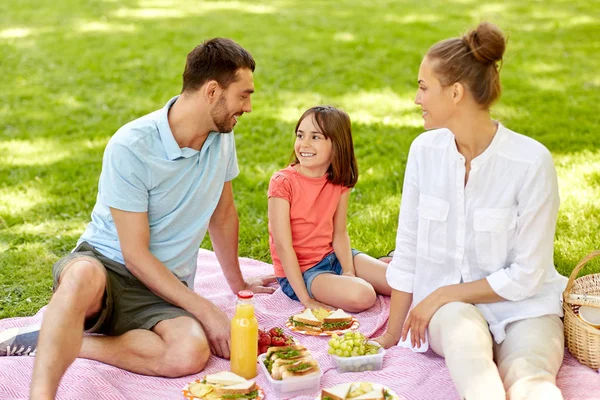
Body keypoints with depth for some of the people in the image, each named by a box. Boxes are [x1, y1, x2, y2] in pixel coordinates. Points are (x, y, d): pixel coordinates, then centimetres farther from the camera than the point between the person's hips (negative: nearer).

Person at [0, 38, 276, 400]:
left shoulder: (222, 136, 1)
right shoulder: (131, 146, -18)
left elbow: (223, 214, 17)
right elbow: (136, 255, -17)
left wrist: (238, 284, 27)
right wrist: (207, 310, -19)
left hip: (163, 288, 5)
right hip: (104, 263, -5)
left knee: (191, 354, -31)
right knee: (84, 277, -43)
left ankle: (55, 340, -17)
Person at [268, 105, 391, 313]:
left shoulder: (339, 182, -1)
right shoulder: (283, 182, -18)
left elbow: (340, 233, 3)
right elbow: (283, 245, -20)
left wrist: (348, 271, -16)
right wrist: (306, 299, -23)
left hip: (332, 257, 6)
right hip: (298, 272, -5)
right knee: (361, 296, -29)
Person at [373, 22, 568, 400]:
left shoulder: (531, 162, -16)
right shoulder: (425, 150, -3)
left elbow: (526, 276, -12)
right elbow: (407, 251, 4)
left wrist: (445, 294, -11)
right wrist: (392, 335, 7)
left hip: (522, 306, -2)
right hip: (447, 308, 2)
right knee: (463, 327, -35)